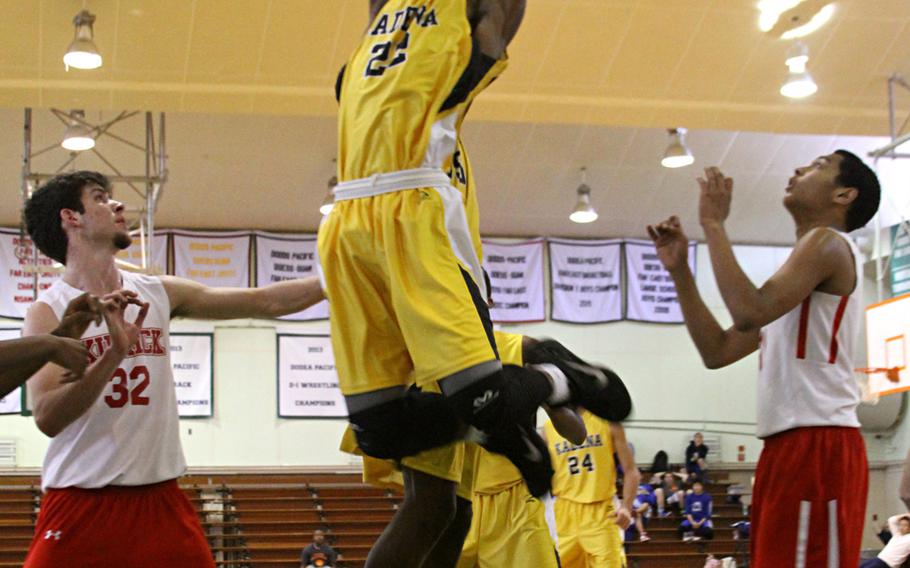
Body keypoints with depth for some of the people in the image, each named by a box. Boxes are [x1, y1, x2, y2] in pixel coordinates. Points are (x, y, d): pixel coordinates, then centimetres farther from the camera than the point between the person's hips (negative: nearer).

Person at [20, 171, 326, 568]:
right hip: (82, 502, -4)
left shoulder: (157, 293, 7)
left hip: (160, 497, 4)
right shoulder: (48, 311, -6)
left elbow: (266, 302, 10)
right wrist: (114, 354, -29)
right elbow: (47, 418, -17)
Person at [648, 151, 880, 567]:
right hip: (790, 444, 10)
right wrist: (679, 270, 16)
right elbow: (717, 352, 22)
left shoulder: (827, 242, -5)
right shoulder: (805, 260, 25)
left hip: (818, 444, -10)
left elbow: (749, 311, -21)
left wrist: (714, 224, -11)